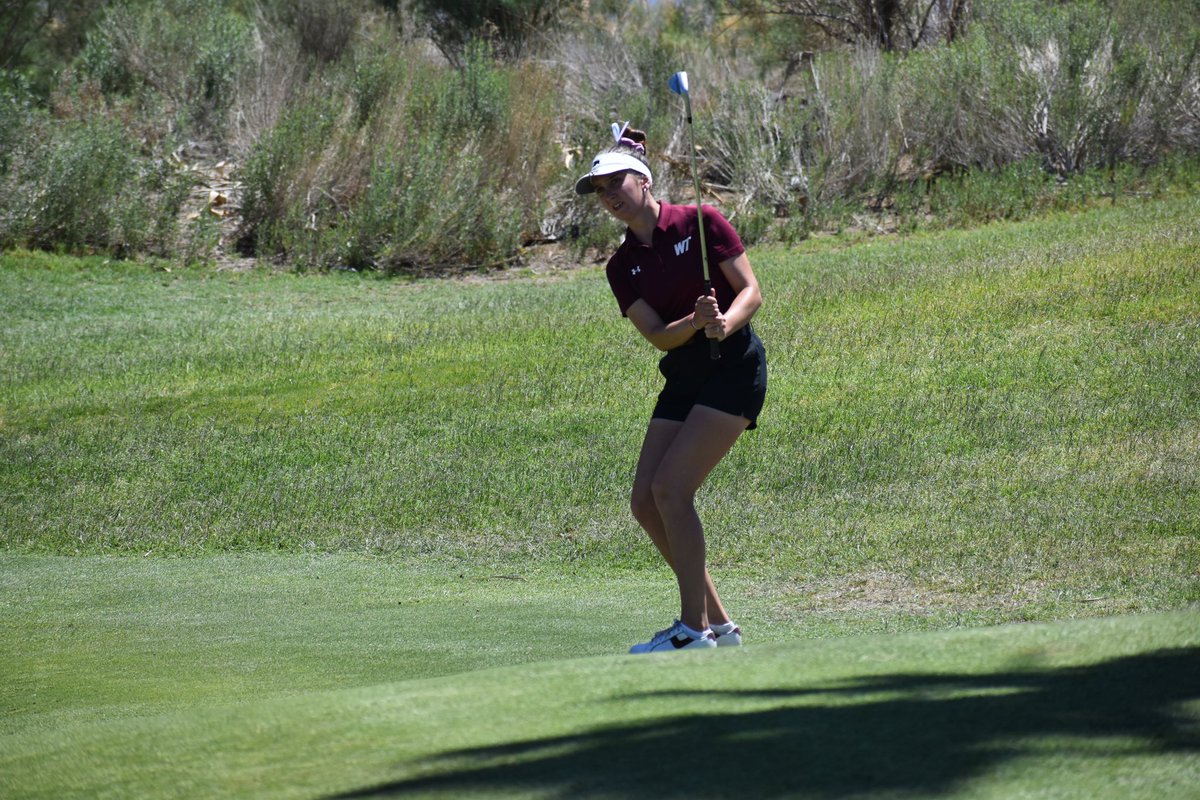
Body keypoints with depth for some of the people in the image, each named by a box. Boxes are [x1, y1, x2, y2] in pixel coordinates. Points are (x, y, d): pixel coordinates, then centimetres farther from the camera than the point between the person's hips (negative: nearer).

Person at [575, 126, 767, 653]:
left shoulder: (700, 223, -6)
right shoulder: (622, 266, 8)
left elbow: (751, 291, -9)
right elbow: (658, 335, -3)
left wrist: (726, 322, -29)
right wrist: (696, 321, -23)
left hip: (733, 367, -7)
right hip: (683, 379, 7)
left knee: (670, 487, -17)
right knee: (645, 500, -1)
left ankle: (694, 630, -11)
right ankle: (717, 621, 10)